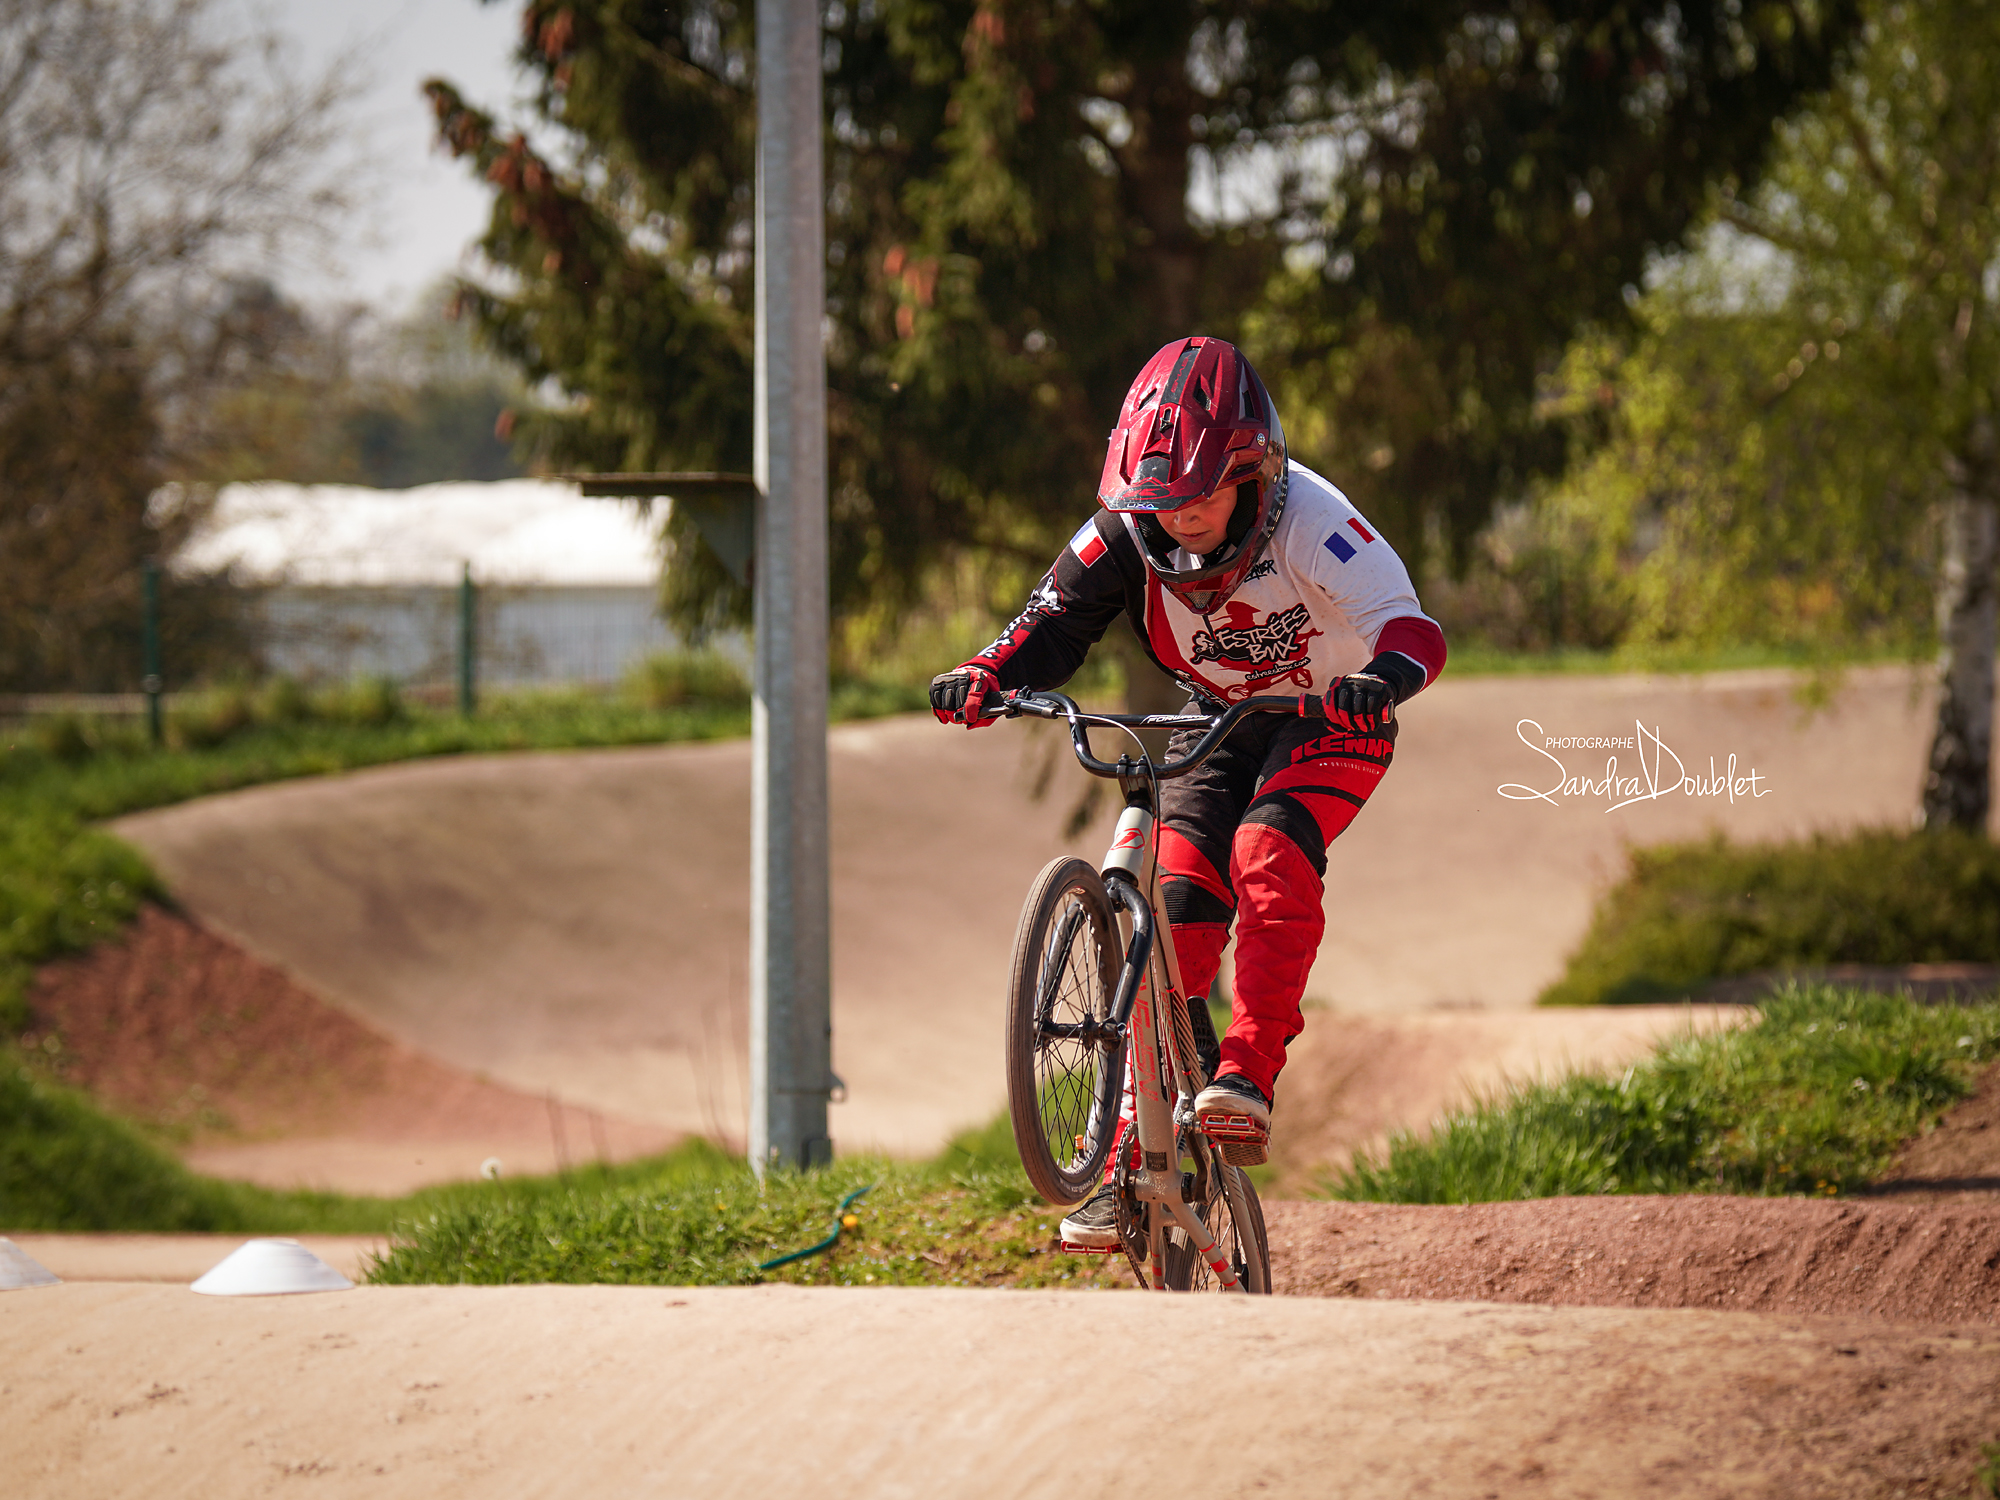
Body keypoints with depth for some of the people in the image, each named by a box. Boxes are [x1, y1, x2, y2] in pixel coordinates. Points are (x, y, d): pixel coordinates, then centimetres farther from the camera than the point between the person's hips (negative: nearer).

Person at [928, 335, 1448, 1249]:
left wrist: (1384, 675, -61)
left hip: (1327, 717, -3)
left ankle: (1249, 1078, -29)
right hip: (1217, 719, 3)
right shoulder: (1128, 531, -20)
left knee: (1267, 853, -32)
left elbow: (1412, 627, -38)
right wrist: (986, 678, -41)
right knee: (1175, 907, -11)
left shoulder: (1307, 522, -31)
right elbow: (1055, 622, -19)